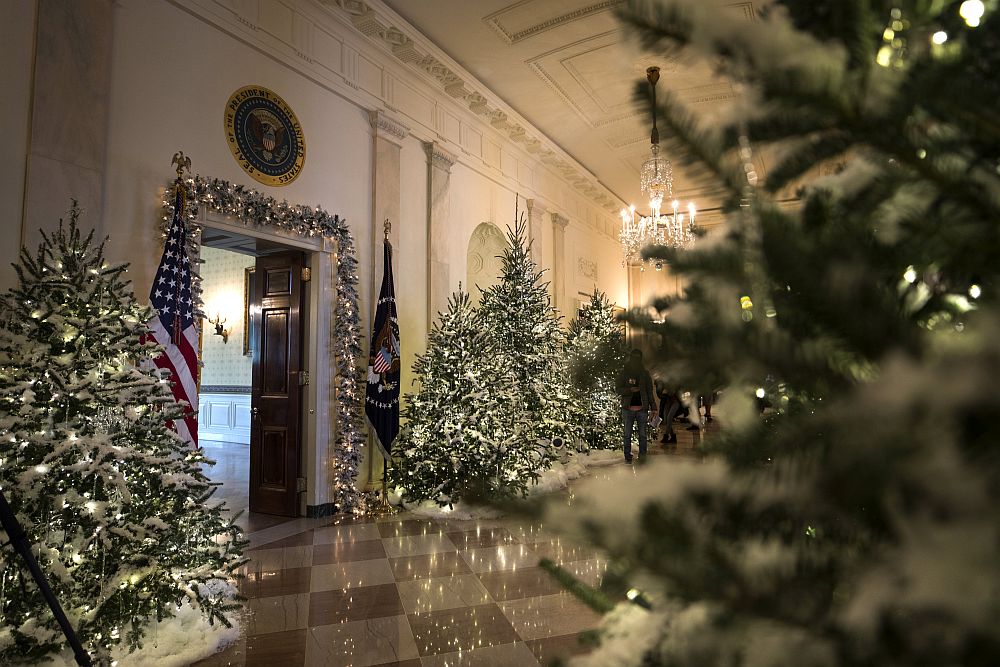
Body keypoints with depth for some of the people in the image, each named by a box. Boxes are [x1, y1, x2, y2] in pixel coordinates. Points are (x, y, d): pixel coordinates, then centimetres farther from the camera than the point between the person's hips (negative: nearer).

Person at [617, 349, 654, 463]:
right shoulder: (623, 373, 6)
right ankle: (627, 457, 9)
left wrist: (653, 406, -1)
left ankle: (642, 456, 12)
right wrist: (630, 390, -18)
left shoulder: (645, 373, 9)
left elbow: (650, 391, 9)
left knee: (642, 434, 4)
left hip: (642, 408, 1)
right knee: (627, 434, 3)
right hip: (628, 408, -1)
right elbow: (619, 390, 1)